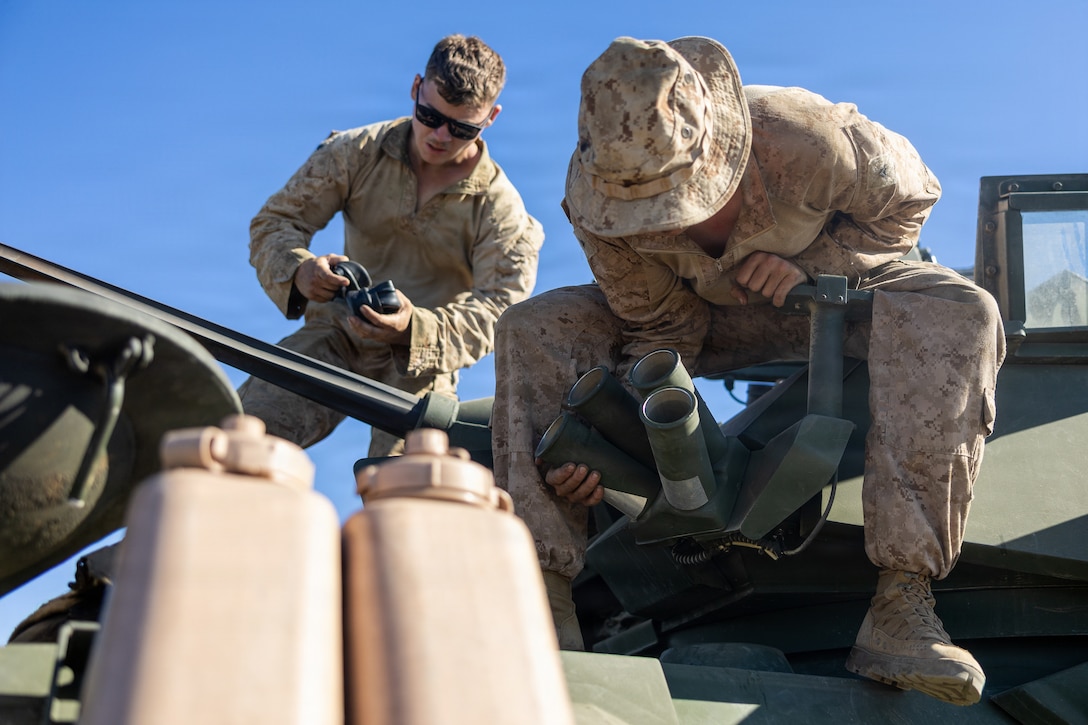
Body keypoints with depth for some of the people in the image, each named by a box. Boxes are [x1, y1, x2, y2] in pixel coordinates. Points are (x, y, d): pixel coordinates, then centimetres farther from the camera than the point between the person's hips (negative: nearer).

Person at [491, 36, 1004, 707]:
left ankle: (902, 607, -39)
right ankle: (545, 601, -27)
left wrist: (812, 264, -29)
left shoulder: (806, 137, -35)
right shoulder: (597, 202, -27)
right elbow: (661, 332, -15)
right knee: (531, 331, -22)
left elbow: (911, 198, -13)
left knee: (962, 314, -34)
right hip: (699, 313, 2)